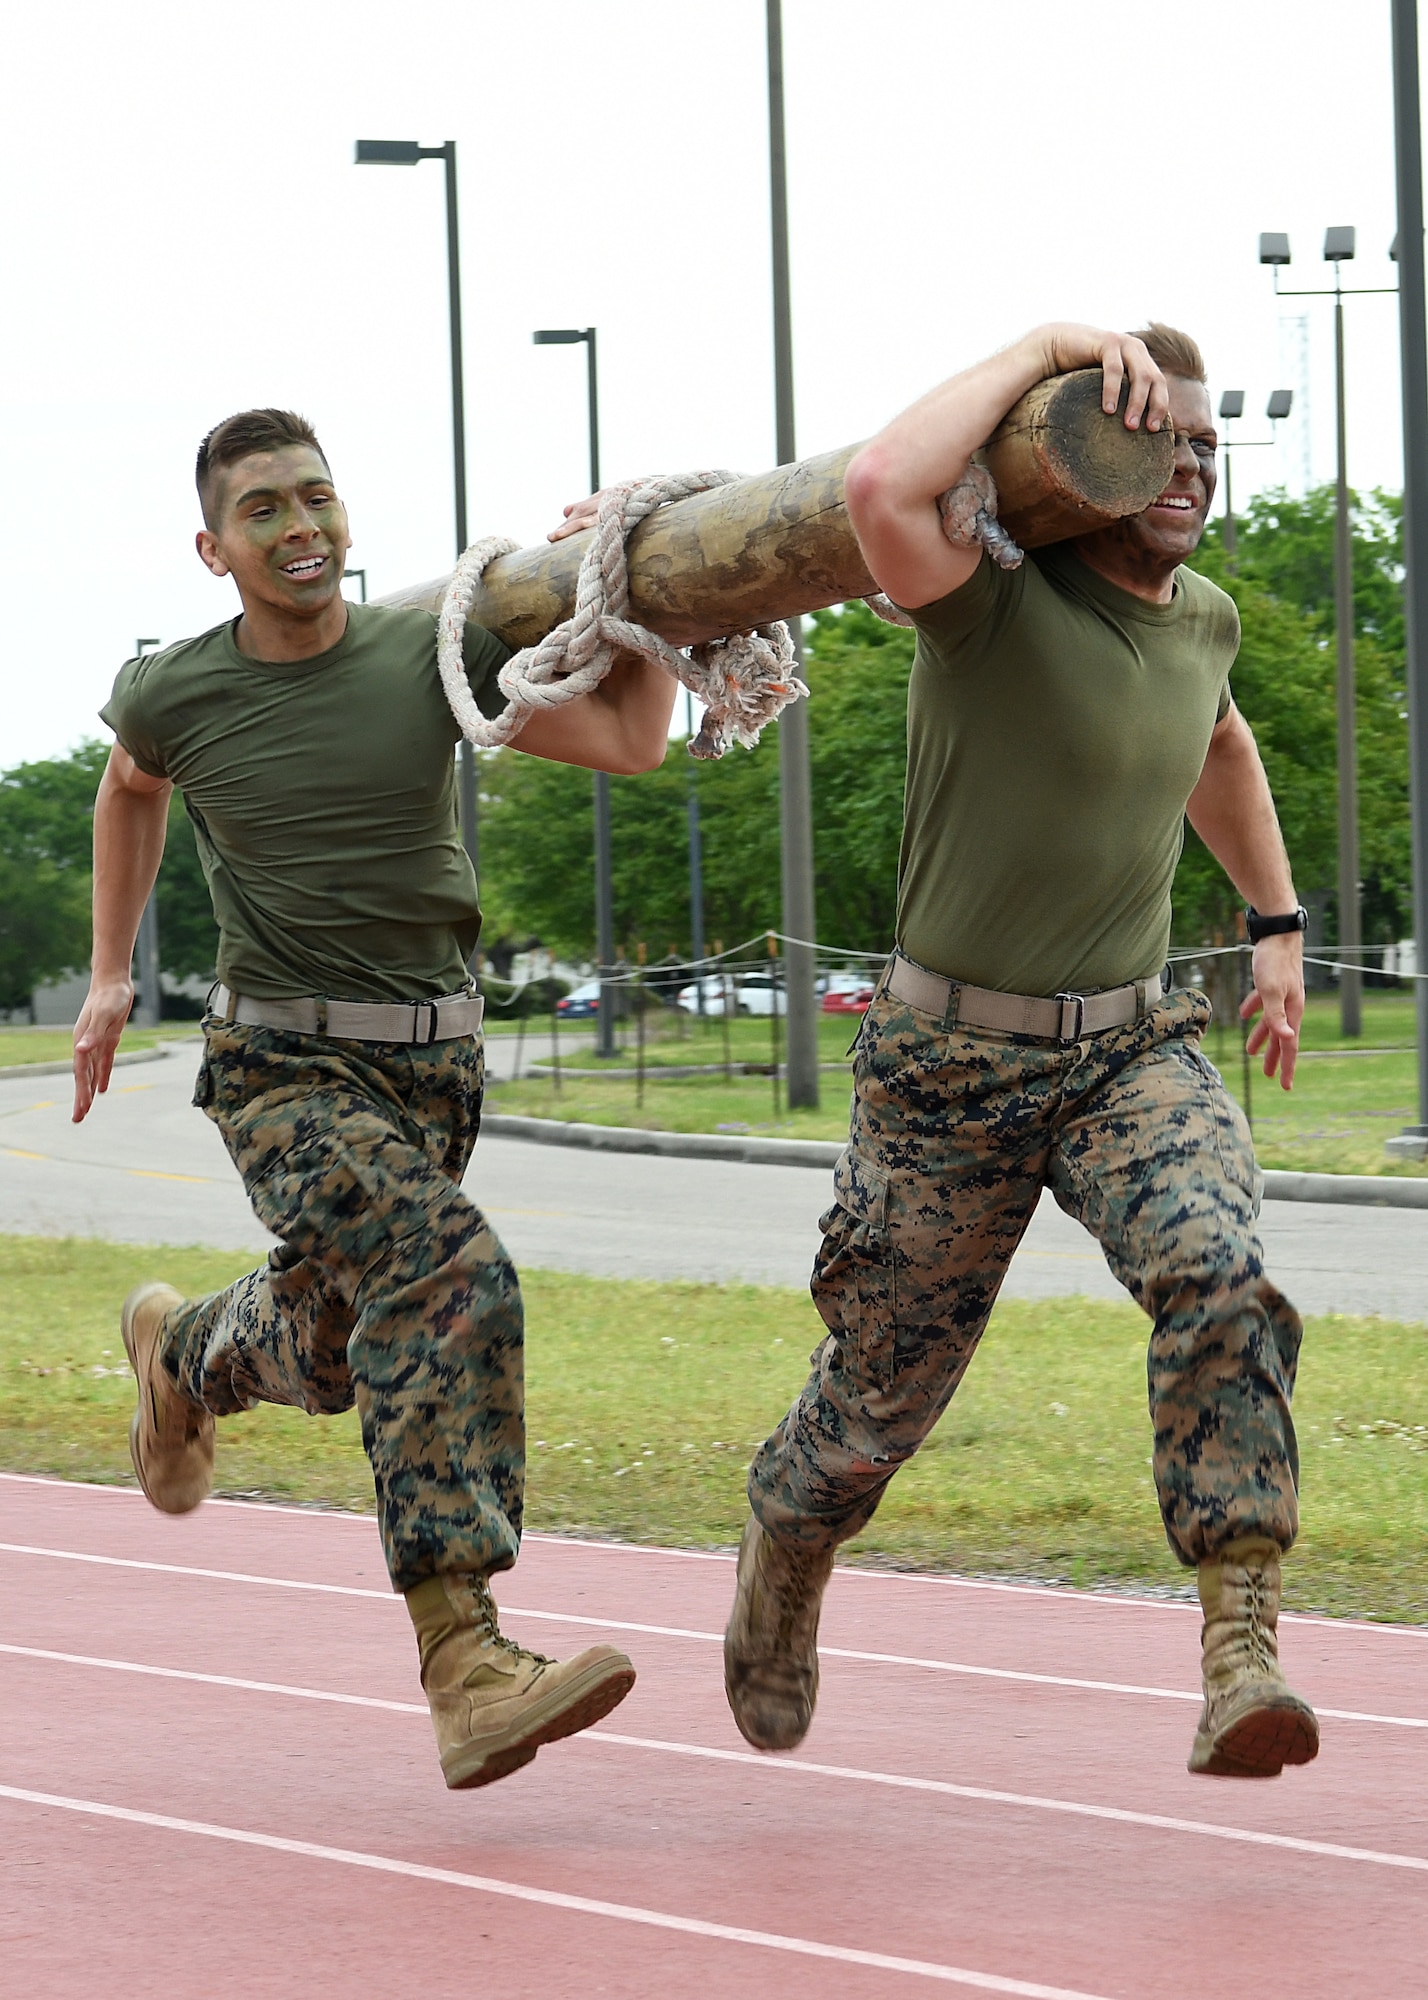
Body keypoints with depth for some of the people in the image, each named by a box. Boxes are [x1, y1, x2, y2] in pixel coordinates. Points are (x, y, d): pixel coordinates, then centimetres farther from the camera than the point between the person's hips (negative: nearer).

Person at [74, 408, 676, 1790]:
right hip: (285, 1067, -4)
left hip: (430, 1064, 4)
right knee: (453, 1284, -29)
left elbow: (630, 740, -7)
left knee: (333, 1354, 20)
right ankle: (463, 1668, -35)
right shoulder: (175, 699, -4)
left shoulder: (431, 656, -3)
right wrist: (110, 974, 23)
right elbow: (129, 788, 20)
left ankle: (183, 1354, 58)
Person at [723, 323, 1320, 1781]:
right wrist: (1040, 348, -30)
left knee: (1222, 1282, -27)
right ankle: (781, 1561, 46)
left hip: (1136, 1046, 4)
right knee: (884, 1394, 11)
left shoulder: (1202, 619, 5)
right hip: (956, 1060, -4)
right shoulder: (998, 595, -17)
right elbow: (882, 490, -41)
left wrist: (1274, 921, 30)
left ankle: (1239, 1662, -33)